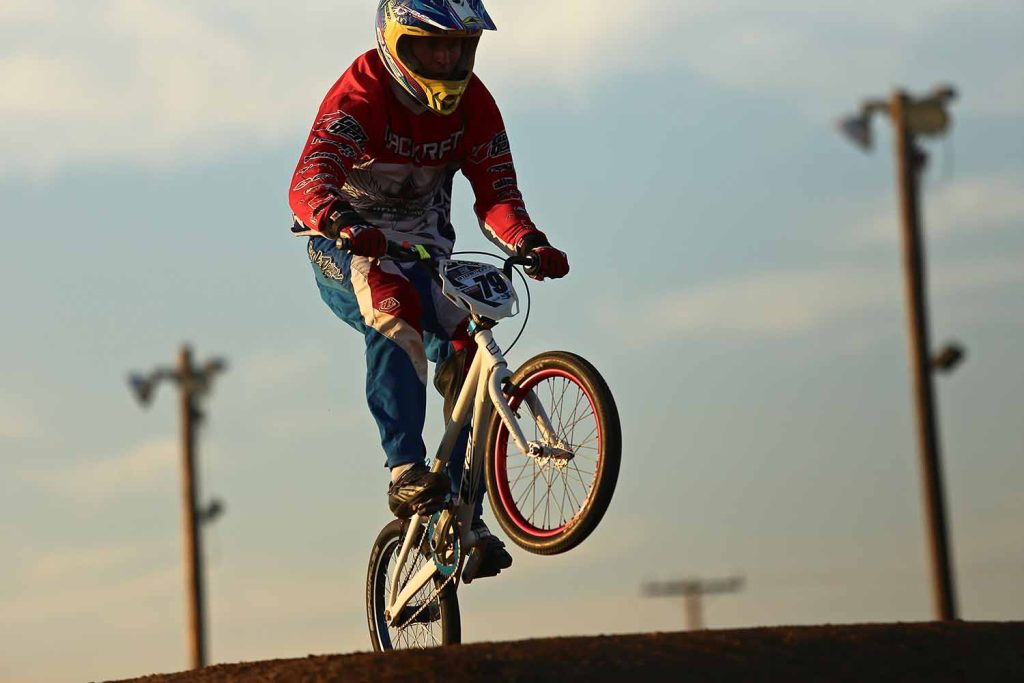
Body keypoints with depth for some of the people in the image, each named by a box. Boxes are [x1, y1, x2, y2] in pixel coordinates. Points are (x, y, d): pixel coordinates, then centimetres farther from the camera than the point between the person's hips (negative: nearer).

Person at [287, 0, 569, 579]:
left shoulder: (473, 105, -6)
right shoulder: (360, 98, -22)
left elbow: (496, 193, -7)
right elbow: (308, 183, -38)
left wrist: (529, 242, -29)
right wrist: (341, 221, -60)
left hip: (423, 249, 5)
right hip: (346, 252, -5)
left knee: (471, 357, -14)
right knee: (395, 306, -37)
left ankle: (463, 517, -3)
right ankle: (406, 471, -41)